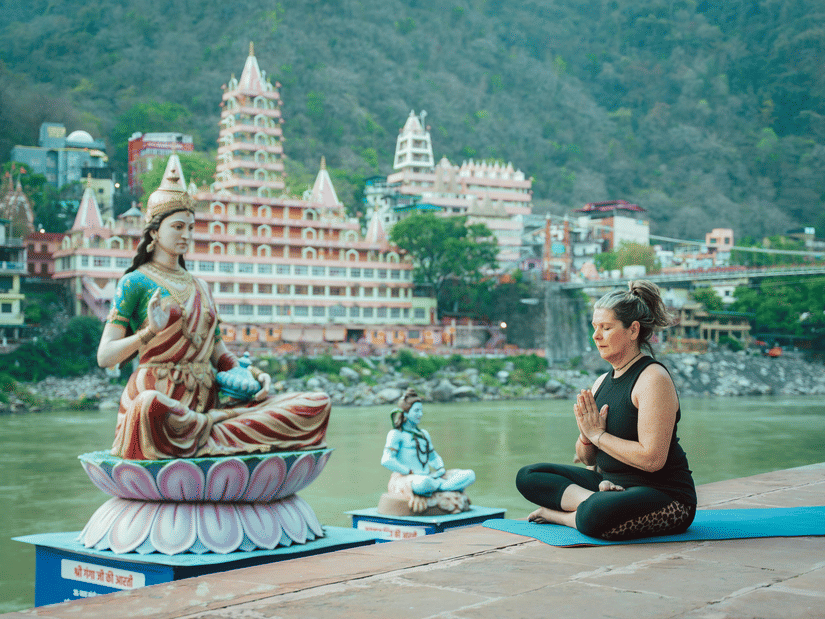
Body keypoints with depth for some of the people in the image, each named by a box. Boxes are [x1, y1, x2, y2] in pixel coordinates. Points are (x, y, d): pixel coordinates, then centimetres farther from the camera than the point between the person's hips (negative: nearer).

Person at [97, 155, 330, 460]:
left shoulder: (200, 287, 23)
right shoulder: (135, 282, 5)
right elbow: (105, 357, -3)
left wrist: (252, 374, 3)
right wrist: (150, 332, -19)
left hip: (205, 402, 6)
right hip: (160, 395, -6)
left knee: (316, 405, -13)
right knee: (150, 406, -47)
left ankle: (206, 434, -23)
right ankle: (215, 433, -21)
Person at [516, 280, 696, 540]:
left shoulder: (653, 379, -15)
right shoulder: (602, 382, 9)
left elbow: (652, 459, -24)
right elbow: (587, 459, 14)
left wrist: (598, 435, -15)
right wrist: (586, 435, -9)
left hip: (666, 496, -9)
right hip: (609, 482, 9)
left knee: (595, 516, -38)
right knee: (528, 477, 2)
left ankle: (558, 514, -7)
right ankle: (597, 500, -14)